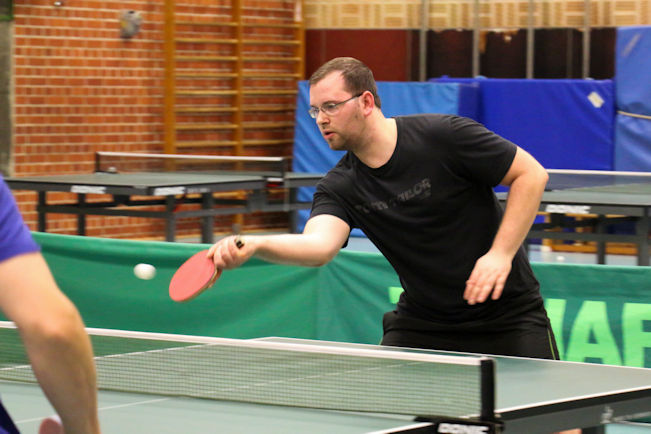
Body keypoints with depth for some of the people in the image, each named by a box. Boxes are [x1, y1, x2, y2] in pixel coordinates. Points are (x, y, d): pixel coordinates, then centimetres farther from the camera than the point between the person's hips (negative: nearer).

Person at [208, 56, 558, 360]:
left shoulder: (444, 135, -18)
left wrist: (501, 254, -20)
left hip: (508, 315, -3)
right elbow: (318, 244, -28)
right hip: (421, 322, 3)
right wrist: (254, 245, -47)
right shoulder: (340, 187, -8)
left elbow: (532, 174, -12)